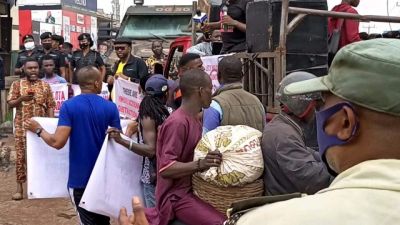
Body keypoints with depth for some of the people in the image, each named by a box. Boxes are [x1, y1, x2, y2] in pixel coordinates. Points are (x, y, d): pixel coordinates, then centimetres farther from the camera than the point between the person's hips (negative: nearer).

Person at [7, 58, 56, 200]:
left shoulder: (45, 85, 6)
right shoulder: (17, 84, 2)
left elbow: (50, 106, 5)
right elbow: (10, 104, -1)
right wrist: (21, 98, -19)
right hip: (22, 126, -1)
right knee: (21, 155, 0)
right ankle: (19, 186, 6)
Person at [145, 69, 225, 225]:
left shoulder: (194, 119, 12)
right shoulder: (178, 122, -17)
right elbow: (166, 168, -21)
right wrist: (199, 165, -31)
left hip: (192, 187, 9)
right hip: (177, 195, -9)